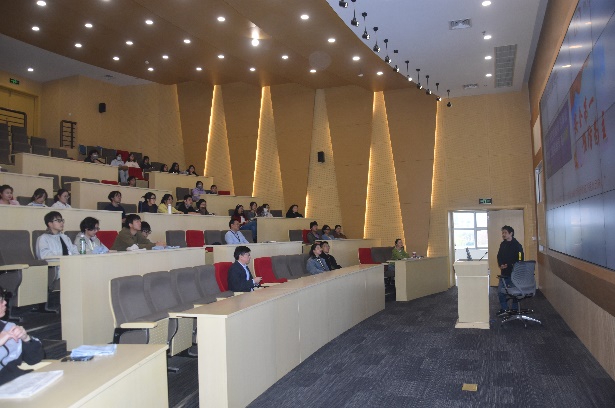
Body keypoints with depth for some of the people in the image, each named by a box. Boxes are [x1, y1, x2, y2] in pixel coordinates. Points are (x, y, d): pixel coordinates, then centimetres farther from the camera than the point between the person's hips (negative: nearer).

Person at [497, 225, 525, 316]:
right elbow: (499, 256, 15)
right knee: (500, 291, 6)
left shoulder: (517, 245, -10)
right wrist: (501, 265, -4)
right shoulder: (503, 244, 10)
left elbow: (520, 260, -14)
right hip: (504, 273, 6)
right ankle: (504, 309, 20)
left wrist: (508, 265, -19)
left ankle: (514, 309, 19)